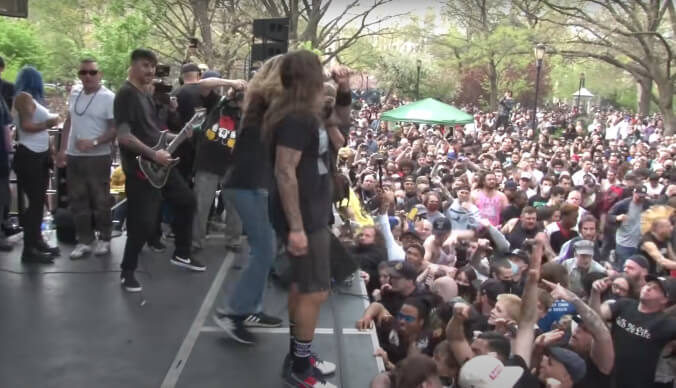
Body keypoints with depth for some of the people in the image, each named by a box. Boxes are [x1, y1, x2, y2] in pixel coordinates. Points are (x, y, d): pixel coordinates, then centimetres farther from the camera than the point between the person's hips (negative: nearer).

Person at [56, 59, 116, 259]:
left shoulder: (108, 97, -11)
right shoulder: (74, 96, 10)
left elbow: (116, 129, -14)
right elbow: (68, 123, 19)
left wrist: (94, 142, -24)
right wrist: (62, 149, 14)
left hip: (98, 157, -6)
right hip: (73, 157, 6)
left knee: (100, 200, 3)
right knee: (77, 200, 9)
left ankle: (104, 239, 16)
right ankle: (84, 240, 17)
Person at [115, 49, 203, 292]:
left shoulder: (144, 94, 16)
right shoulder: (126, 94, -14)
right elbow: (124, 136, -23)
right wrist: (153, 154, -24)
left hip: (159, 164, 10)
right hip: (140, 169, -10)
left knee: (186, 201, 17)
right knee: (143, 223, -9)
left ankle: (182, 255, 30)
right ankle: (127, 272, 10)